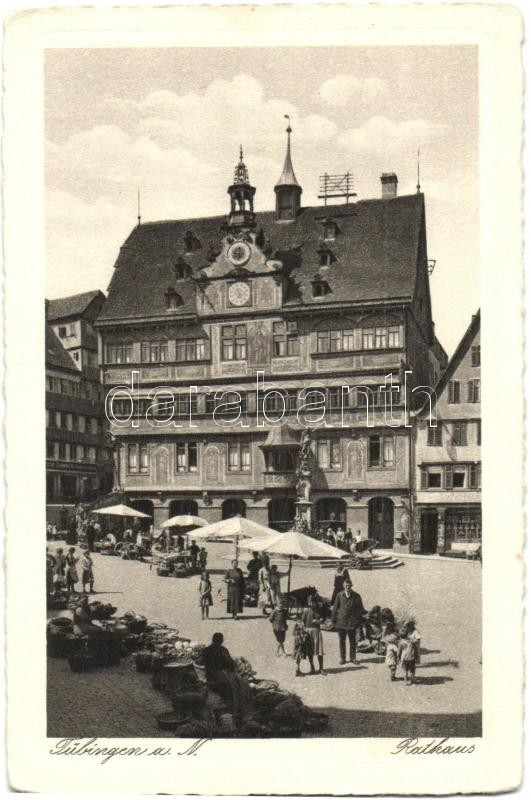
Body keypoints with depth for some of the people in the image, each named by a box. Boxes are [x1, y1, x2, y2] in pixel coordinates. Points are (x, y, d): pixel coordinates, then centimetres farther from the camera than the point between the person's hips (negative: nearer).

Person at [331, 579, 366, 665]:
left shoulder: (356, 596, -5)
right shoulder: (339, 596, -2)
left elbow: (360, 609, 1)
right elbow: (335, 608, 3)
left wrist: (359, 620, -3)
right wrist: (334, 620, 1)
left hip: (352, 622, 0)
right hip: (341, 621, 1)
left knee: (352, 640, 9)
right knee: (342, 640, 10)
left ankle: (353, 657, 22)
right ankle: (342, 657, 21)